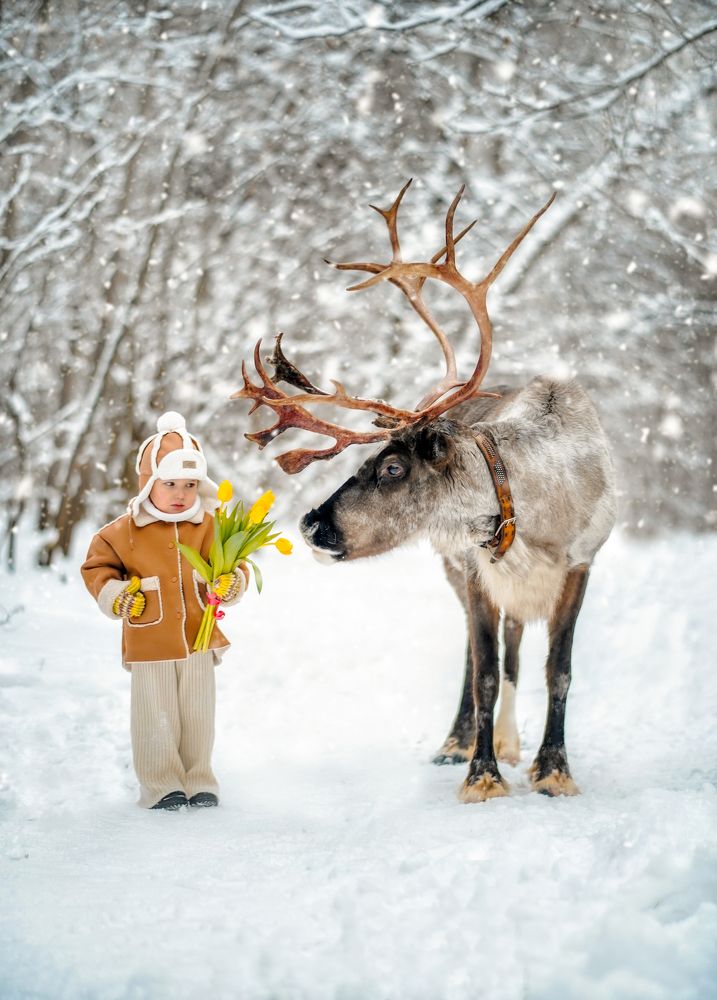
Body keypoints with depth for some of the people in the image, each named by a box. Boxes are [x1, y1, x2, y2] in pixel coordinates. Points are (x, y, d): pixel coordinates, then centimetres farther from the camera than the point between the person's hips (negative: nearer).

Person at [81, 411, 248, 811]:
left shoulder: (208, 527, 0)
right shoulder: (124, 531, -4)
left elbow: (231, 564, 3)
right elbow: (97, 566, 6)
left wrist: (233, 582, -19)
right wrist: (114, 594, -9)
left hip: (198, 640, 2)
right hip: (149, 645, -2)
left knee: (199, 717, 9)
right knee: (156, 721, 1)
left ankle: (199, 782, 20)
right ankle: (162, 785, 12)